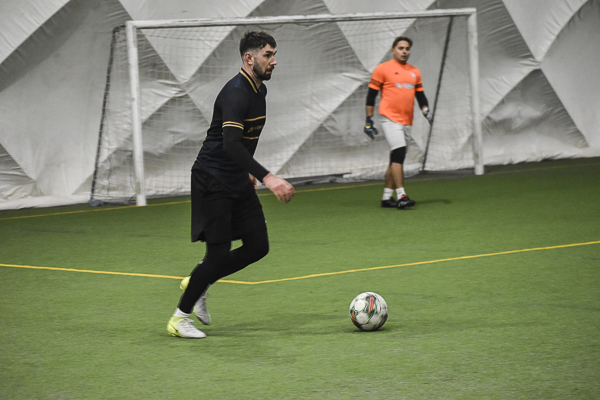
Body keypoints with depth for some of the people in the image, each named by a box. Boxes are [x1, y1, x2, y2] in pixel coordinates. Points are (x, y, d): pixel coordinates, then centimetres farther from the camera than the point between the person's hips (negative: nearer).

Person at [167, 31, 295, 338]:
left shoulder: (259, 90, 8)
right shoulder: (236, 93, -23)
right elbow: (231, 143, -36)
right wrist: (267, 177, -43)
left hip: (238, 183, 9)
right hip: (212, 182, -9)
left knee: (258, 246, 3)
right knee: (219, 253, -10)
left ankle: (199, 282, 21)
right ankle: (180, 318, 5)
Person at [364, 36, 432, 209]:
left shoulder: (415, 72, 15)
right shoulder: (383, 69, -2)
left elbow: (420, 96, 21)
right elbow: (371, 95, -2)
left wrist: (426, 111, 2)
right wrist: (369, 120, -5)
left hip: (407, 122, 6)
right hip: (390, 118, -6)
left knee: (396, 159, 9)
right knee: (399, 153, -18)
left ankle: (386, 196, 17)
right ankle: (401, 195, -21)